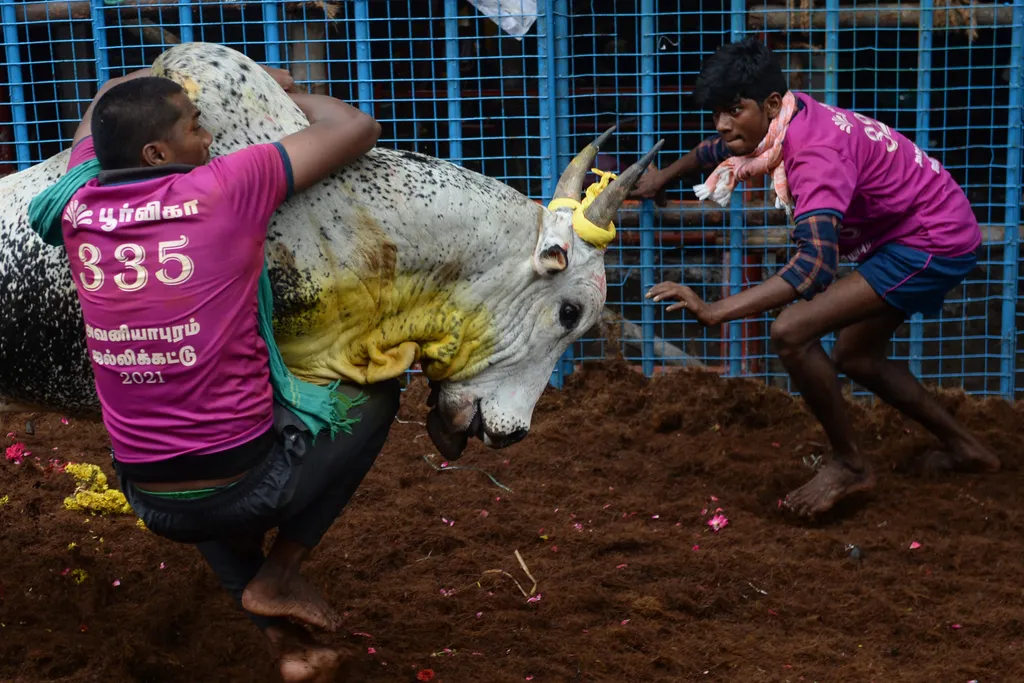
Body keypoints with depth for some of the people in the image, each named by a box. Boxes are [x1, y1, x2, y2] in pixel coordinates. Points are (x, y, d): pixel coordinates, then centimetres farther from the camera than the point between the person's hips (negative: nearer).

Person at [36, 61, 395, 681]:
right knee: (376, 392, 19)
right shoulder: (223, 187, -14)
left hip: (153, 506, 5)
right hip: (247, 486, -5)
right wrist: (293, 97, 14)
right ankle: (277, 577, 15)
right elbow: (358, 129, -5)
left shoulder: (80, 206, 0)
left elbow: (109, 98, 21)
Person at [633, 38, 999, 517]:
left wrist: (714, 312, -50)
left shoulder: (815, 155, -31)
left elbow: (815, 264, -44)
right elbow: (717, 149, 21)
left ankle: (848, 464, -1)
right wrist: (663, 176, 36)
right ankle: (963, 448, 36)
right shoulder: (786, 119, -3)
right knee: (854, 356, 23)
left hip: (934, 243, -10)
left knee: (791, 333, -21)